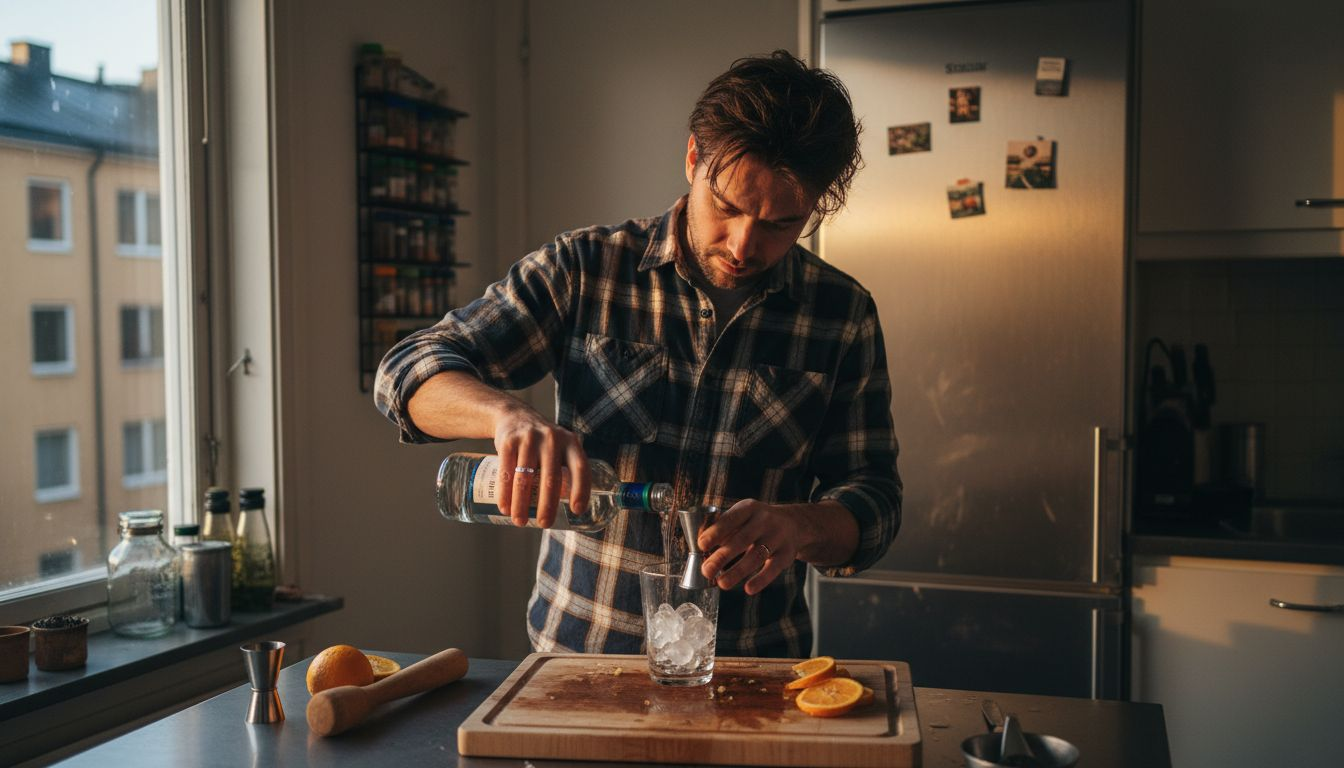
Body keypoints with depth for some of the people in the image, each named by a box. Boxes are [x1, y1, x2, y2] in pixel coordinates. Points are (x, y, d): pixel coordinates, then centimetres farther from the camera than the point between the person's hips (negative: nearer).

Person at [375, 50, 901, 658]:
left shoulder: (843, 313, 2)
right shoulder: (583, 270, -1)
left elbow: (873, 500, 4)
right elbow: (410, 371, -4)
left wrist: (795, 526, -20)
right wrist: (510, 415, -25)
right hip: (574, 649, -2)